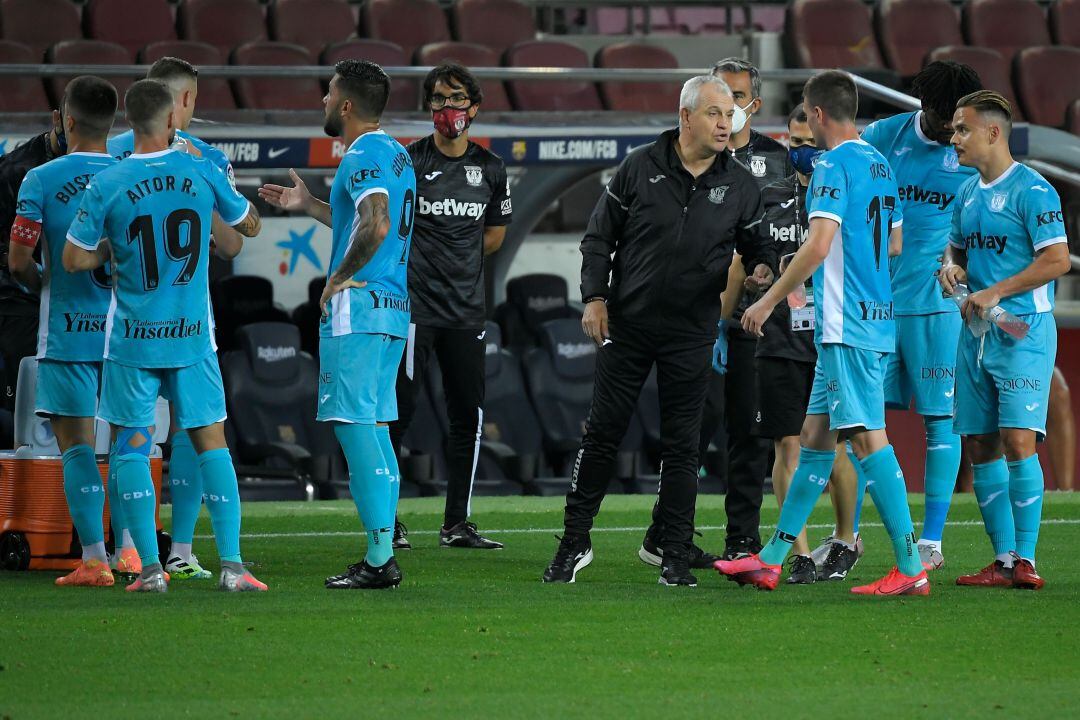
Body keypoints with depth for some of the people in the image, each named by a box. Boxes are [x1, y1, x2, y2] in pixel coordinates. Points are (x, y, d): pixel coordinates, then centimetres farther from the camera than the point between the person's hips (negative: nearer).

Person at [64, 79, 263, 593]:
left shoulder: (107, 185, -9)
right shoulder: (201, 172, -3)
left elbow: (74, 260, -6)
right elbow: (250, 227, 12)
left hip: (132, 338, -1)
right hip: (192, 337, 1)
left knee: (131, 446, 7)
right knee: (210, 441, 7)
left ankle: (150, 568, 0)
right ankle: (232, 565, 1)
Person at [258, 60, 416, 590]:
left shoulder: (362, 157, -13)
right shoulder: (396, 154, 18)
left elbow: (376, 226, -28)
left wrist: (340, 278, -16)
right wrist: (308, 205, 34)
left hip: (357, 307, -10)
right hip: (394, 307, 10)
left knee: (355, 427, -9)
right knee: (374, 428, 12)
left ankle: (378, 559, -12)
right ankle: (384, 556, 12)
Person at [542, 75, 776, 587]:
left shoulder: (739, 185, 2)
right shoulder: (640, 168, -2)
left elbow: (756, 243, 13)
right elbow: (600, 236, 4)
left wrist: (762, 267, -10)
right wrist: (594, 297, -4)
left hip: (691, 336, 1)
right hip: (627, 325, -1)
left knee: (681, 446, 2)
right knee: (602, 434, 4)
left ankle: (675, 558, 8)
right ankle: (575, 542, 14)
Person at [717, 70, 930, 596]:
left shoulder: (834, 166, -12)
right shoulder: (880, 166, 15)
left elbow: (819, 245, -21)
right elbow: (893, 245, 23)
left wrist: (769, 300, -14)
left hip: (846, 324, -10)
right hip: (876, 318, 10)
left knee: (867, 437, -11)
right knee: (814, 436, 13)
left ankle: (910, 569, -15)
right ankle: (770, 560, 18)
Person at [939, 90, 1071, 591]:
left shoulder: (1032, 190, -9)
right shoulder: (967, 194, 15)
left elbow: (1057, 260, -15)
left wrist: (996, 292, -17)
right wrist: (950, 269, 3)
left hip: (1023, 330, -8)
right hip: (976, 332, 8)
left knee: (1017, 439, -16)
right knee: (979, 446, 5)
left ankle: (1026, 558, -14)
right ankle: (1003, 560, 9)